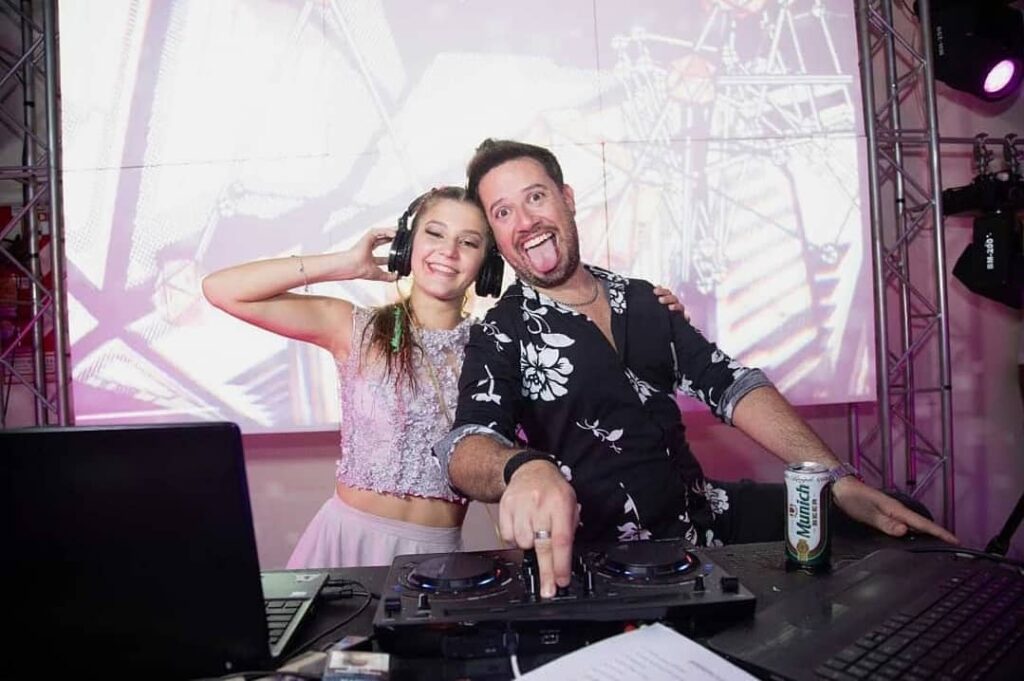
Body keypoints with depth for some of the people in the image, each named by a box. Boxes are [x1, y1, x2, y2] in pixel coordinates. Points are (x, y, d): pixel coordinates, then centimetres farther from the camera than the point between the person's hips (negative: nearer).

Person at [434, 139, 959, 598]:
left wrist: (840, 481, -6)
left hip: (704, 525, 4)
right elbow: (466, 446, -21)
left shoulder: (641, 300, 10)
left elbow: (732, 386, 6)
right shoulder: (501, 335, -5)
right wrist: (523, 467, -47)